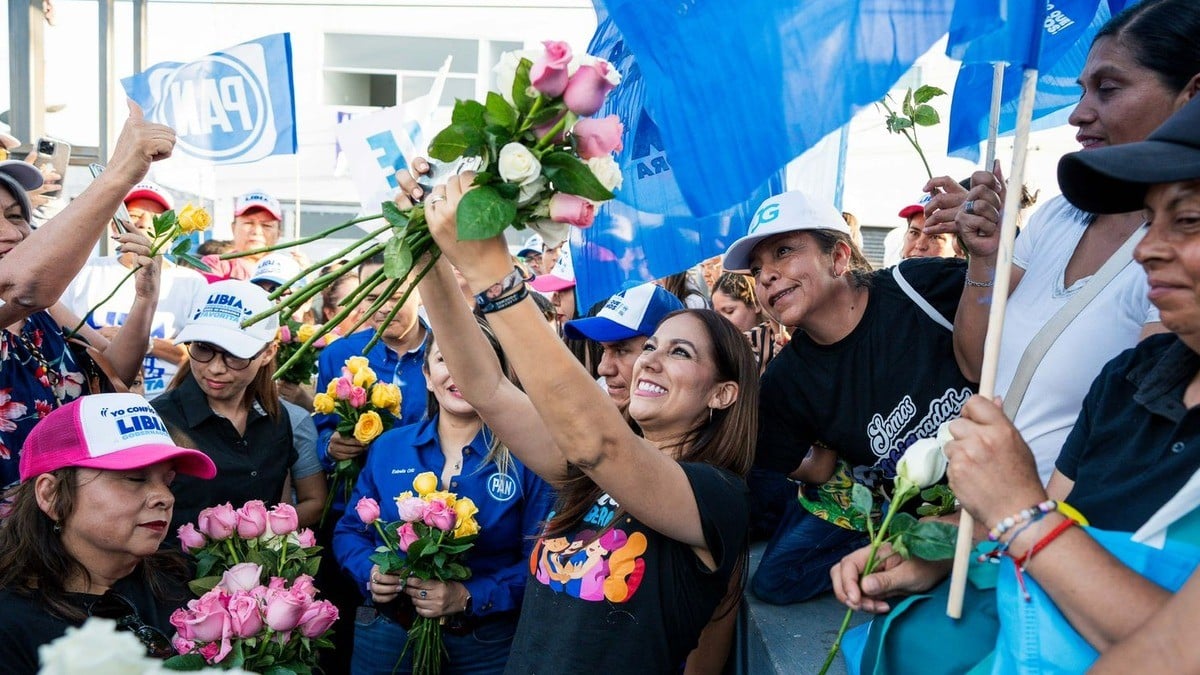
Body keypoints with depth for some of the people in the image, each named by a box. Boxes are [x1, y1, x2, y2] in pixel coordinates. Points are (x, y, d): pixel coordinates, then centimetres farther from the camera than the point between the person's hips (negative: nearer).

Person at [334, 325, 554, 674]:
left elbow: (539, 558, -11)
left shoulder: (524, 457, -9)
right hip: (386, 637, 3)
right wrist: (370, 573, -10)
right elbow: (350, 530, 9)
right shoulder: (388, 448, 2)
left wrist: (469, 597, -22)